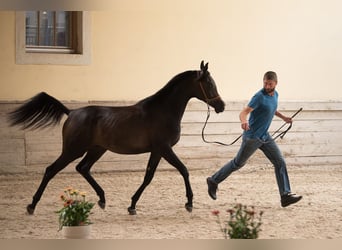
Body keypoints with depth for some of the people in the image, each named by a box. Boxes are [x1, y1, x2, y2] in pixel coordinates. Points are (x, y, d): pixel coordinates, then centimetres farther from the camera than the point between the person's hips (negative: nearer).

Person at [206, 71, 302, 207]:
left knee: (280, 163, -2)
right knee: (238, 163, 6)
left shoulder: (275, 95, 5)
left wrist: (283, 117, 22)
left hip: (265, 136, 7)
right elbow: (244, 112, -31)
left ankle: (285, 195, -2)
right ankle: (213, 181, 24)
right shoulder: (259, 96, -21)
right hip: (252, 137, -7)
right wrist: (244, 121, -52)